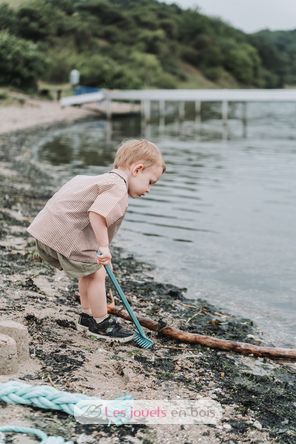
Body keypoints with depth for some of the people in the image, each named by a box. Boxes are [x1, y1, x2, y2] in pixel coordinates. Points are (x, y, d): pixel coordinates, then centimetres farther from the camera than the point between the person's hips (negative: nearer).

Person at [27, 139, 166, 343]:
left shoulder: (104, 179, 19)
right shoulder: (118, 187, -15)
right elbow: (96, 213, -31)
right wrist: (104, 247, -23)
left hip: (48, 230, 11)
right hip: (64, 233, -11)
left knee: (89, 272, 24)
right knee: (96, 273, 2)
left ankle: (88, 316, 36)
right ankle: (101, 324, 15)